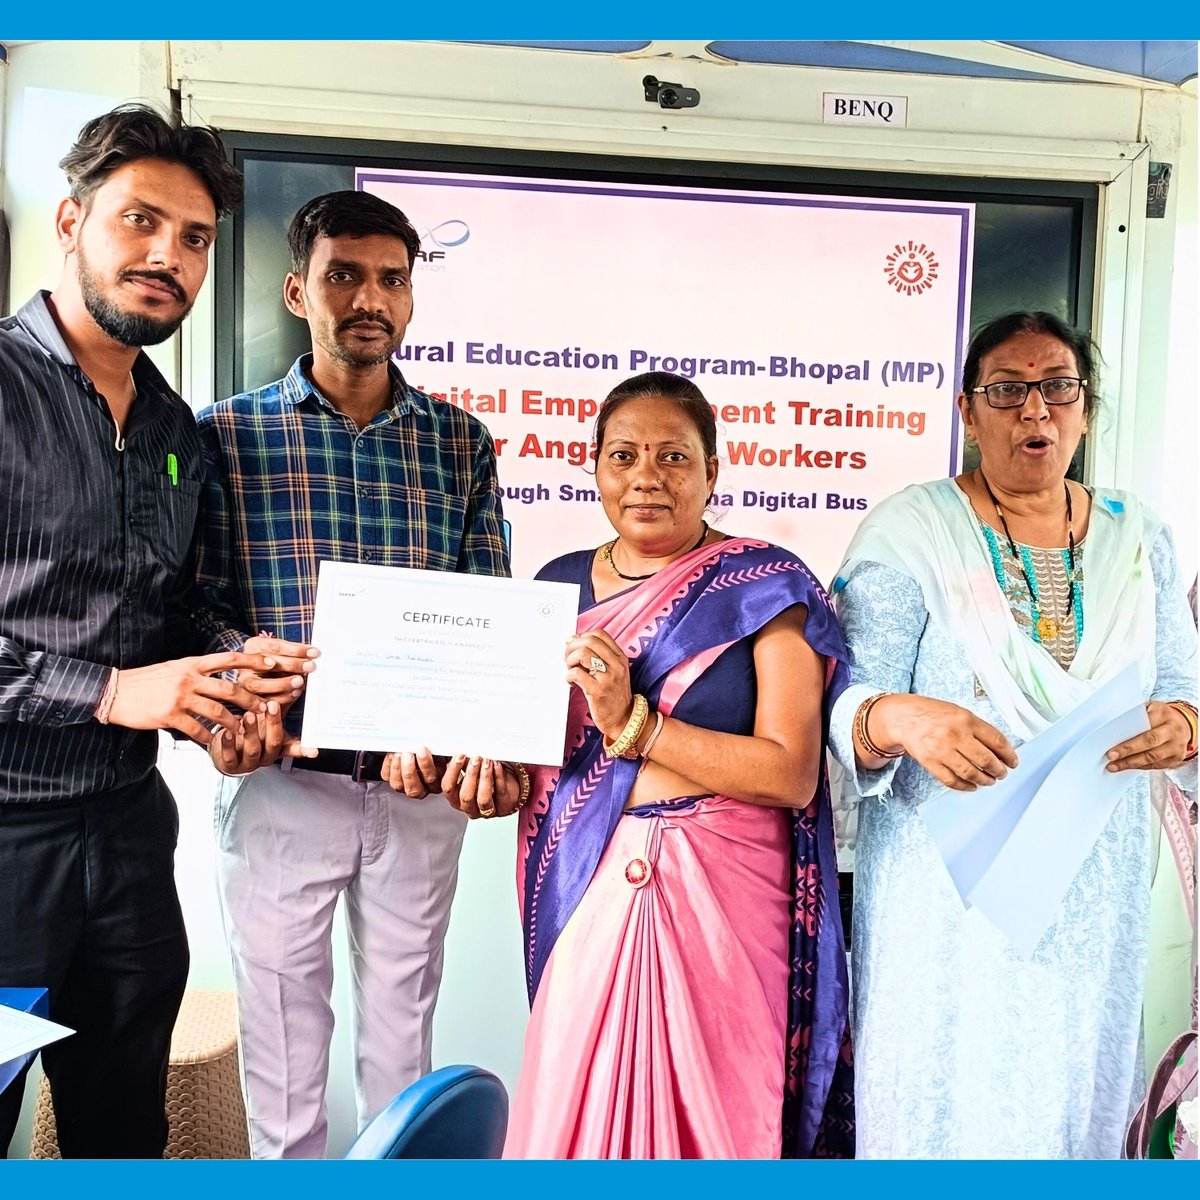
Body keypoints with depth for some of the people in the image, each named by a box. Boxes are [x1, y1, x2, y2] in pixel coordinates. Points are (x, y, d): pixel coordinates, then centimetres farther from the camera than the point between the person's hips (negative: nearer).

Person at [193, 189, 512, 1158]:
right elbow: (200, 607, -2)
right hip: (280, 781, -1)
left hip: (423, 786, 2)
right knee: (283, 1033, 12)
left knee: (403, 1028, 17)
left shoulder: (462, 443, 5)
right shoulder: (227, 433, 2)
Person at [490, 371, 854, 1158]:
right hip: (581, 892, 4)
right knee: (578, 1107, 12)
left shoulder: (765, 585, -5)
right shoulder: (560, 585, 9)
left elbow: (790, 773, -13)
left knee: (704, 1110, 7)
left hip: (717, 894, -3)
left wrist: (633, 723, -19)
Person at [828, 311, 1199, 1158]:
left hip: (1095, 893, 4)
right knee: (944, 1101, 7)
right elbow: (849, 702, -13)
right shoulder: (910, 532, -7)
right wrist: (897, 720, -34)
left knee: (1074, 1096, 18)